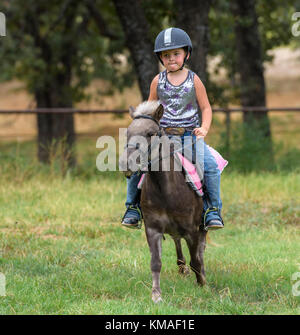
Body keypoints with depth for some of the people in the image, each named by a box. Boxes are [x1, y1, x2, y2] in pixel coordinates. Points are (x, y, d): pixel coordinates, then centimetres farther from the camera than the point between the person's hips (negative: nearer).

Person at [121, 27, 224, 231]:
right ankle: (133, 207, 2)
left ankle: (212, 210, -12)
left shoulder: (194, 80, 3)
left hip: (190, 135, -1)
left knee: (211, 166, -25)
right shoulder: (158, 81, 7)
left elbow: (206, 108, 6)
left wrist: (204, 128, -12)